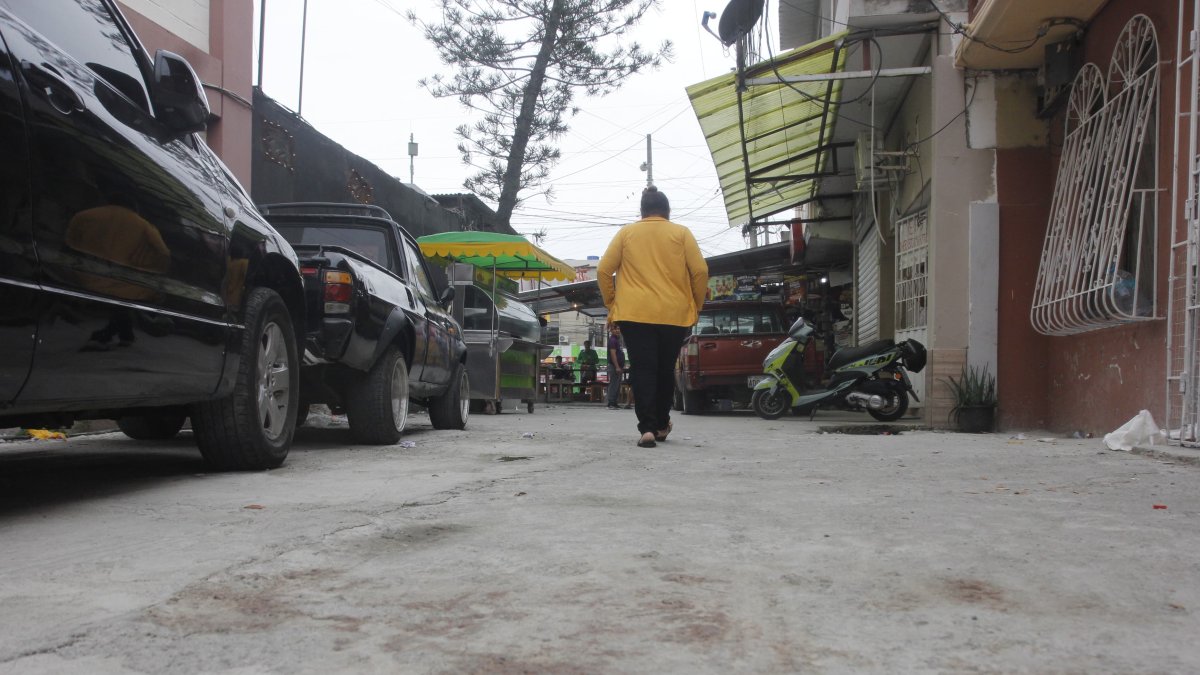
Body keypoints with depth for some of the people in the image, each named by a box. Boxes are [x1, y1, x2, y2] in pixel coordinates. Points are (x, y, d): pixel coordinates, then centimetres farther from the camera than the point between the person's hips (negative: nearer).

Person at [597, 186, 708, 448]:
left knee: (643, 370, -2)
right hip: (674, 314, 1)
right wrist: (696, 306, 10)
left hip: (634, 313, -1)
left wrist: (611, 303, 13)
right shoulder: (681, 233, 7)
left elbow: (603, 271, 3)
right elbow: (700, 271, -1)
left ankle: (647, 427, -17)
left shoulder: (626, 233, 9)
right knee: (665, 369, 16)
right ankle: (661, 425, 28)